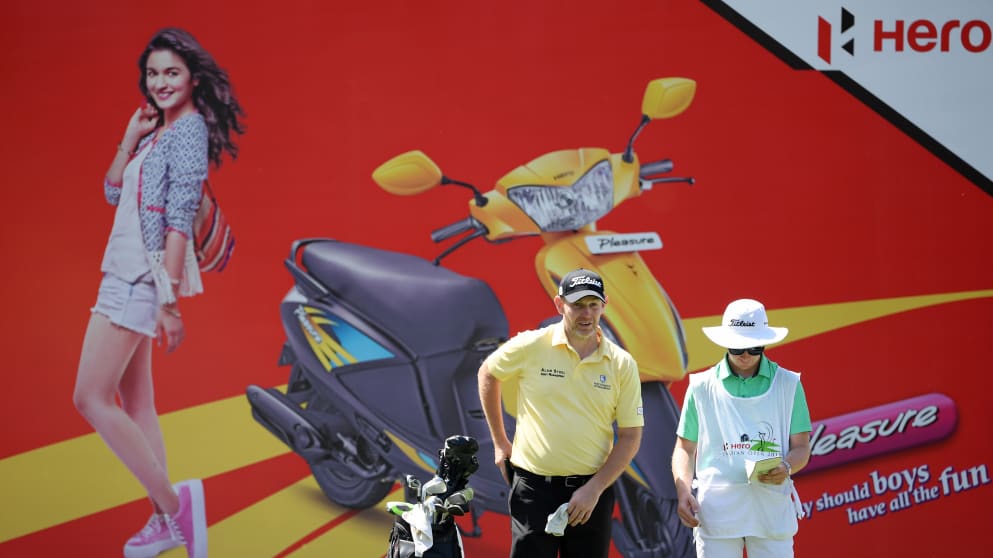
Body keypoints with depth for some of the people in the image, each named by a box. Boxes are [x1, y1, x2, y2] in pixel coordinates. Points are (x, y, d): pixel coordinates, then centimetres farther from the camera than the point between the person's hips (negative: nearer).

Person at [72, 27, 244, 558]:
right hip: (126, 274, 9)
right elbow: (113, 192, 14)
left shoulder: (189, 130, -12)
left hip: (144, 277, -9)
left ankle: (173, 502, -10)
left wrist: (169, 300, -22)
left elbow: (179, 220, -18)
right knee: (133, 401, 11)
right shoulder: (157, 131, 15)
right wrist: (130, 137, 1)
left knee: (91, 398, -10)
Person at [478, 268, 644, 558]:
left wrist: (594, 490, -9)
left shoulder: (622, 364, -1)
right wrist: (500, 443, 12)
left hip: (592, 490, 2)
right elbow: (488, 374, 13)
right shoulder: (530, 346, -5)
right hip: (534, 487, -1)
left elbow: (630, 436, 0)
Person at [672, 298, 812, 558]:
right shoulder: (702, 386, 8)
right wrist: (683, 491, -5)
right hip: (716, 510, 0)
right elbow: (685, 448, 12)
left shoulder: (788, 384, 8)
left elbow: (801, 446, 9)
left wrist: (786, 468, -13)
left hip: (772, 509, 0)